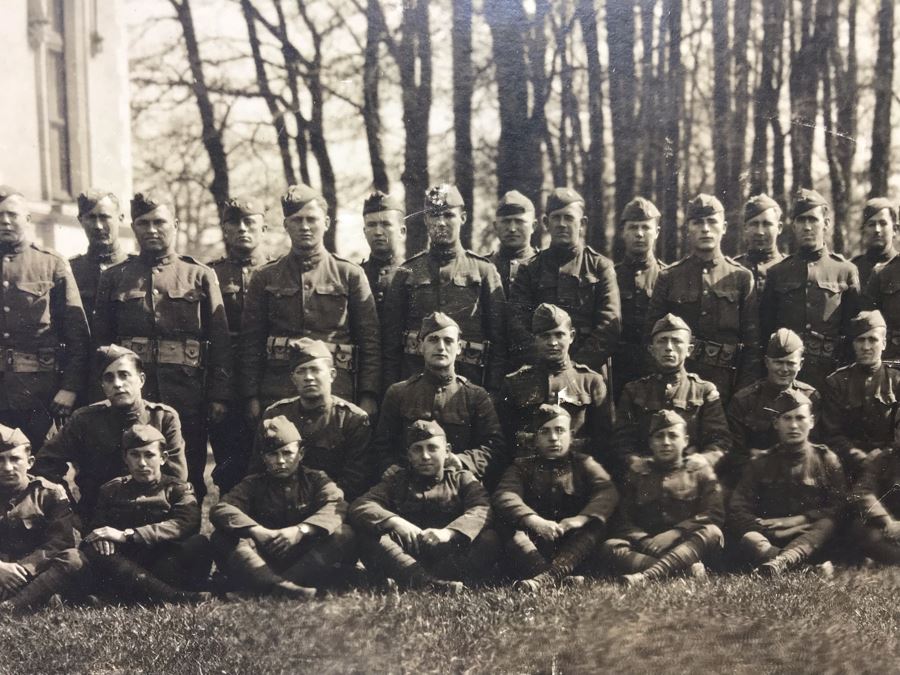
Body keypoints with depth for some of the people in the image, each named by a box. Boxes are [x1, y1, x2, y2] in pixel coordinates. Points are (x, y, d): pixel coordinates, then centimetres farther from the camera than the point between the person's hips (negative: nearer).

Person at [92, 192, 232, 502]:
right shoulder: (114, 278, 11)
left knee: (188, 476, 4)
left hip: (187, 392, -1)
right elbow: (100, 340, 10)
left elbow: (220, 340, 3)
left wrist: (219, 395, -4)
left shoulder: (201, 276, 7)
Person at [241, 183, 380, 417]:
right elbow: (250, 342, 8)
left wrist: (368, 396, -4)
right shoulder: (265, 278, 10)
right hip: (277, 399, 1)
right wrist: (252, 398, -1)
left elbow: (370, 341, 5)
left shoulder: (350, 275, 7)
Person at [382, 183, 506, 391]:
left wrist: (493, 392, -2)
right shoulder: (407, 272, 9)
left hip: (468, 380, -1)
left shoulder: (484, 271, 6)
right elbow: (391, 339, 10)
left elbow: (498, 339, 5)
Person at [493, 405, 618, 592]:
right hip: (535, 542, 0)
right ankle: (563, 580, -52)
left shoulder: (584, 464, 15)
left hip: (575, 547, 0)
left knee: (596, 528, -28)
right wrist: (534, 520, -28)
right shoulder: (521, 467, 15)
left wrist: (581, 518, -27)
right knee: (515, 537, -29)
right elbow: (504, 497, -7)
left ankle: (547, 577, -49)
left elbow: (607, 492, -6)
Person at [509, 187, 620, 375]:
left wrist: (577, 365, -11)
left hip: (587, 373, 0)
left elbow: (610, 326, 0)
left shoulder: (600, 266, 11)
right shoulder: (530, 269, 14)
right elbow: (516, 324, 4)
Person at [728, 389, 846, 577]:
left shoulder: (826, 459, 14)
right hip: (771, 537, 0)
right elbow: (737, 512, 4)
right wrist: (778, 532, -10)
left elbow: (838, 507, 1)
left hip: (811, 541, 0)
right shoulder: (760, 463, 14)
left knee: (826, 524, -33)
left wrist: (796, 520, -10)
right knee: (749, 540, -33)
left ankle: (781, 562, -59)